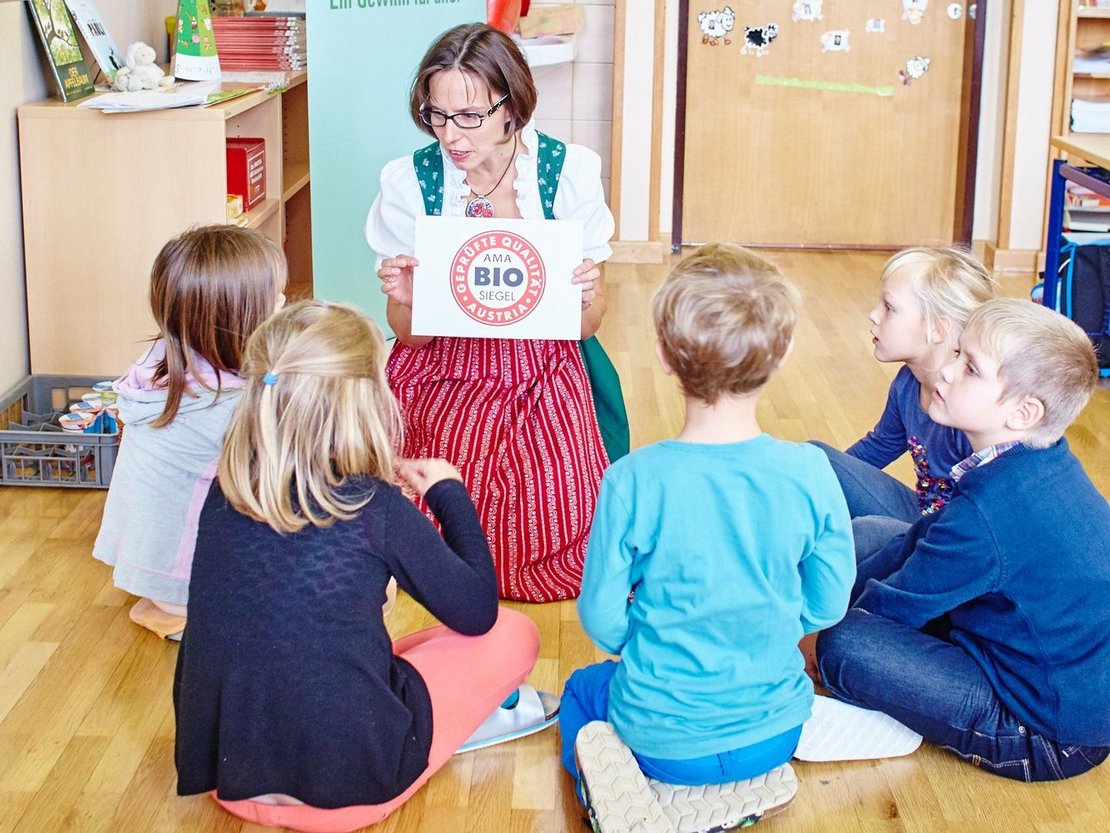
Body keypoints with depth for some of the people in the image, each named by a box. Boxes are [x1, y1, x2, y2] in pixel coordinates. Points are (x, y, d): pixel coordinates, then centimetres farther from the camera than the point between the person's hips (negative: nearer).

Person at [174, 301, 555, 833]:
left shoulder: (224, 495, -3)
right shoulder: (376, 508, -15)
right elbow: (477, 612, -1)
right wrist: (450, 494, 9)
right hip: (345, 789, -5)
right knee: (513, 636, 10)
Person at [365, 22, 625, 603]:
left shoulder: (569, 171, -8)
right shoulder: (409, 181, -8)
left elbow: (585, 325, -2)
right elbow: (410, 336, -3)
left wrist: (584, 298, -25)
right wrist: (404, 300, -26)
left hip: (542, 374, 0)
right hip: (443, 375, 0)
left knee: (566, 538, -16)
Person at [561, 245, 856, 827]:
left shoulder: (634, 481, -22)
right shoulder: (809, 473, -16)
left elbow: (601, 617, -12)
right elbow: (827, 605, -5)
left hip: (664, 740, -2)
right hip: (773, 735, 3)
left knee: (582, 688, 32)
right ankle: (747, 781, 17)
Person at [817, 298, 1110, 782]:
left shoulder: (989, 512, -31)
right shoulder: (1046, 465, -1)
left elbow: (892, 608, -17)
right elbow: (926, 539, 11)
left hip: (1051, 737, -9)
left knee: (844, 645, -18)